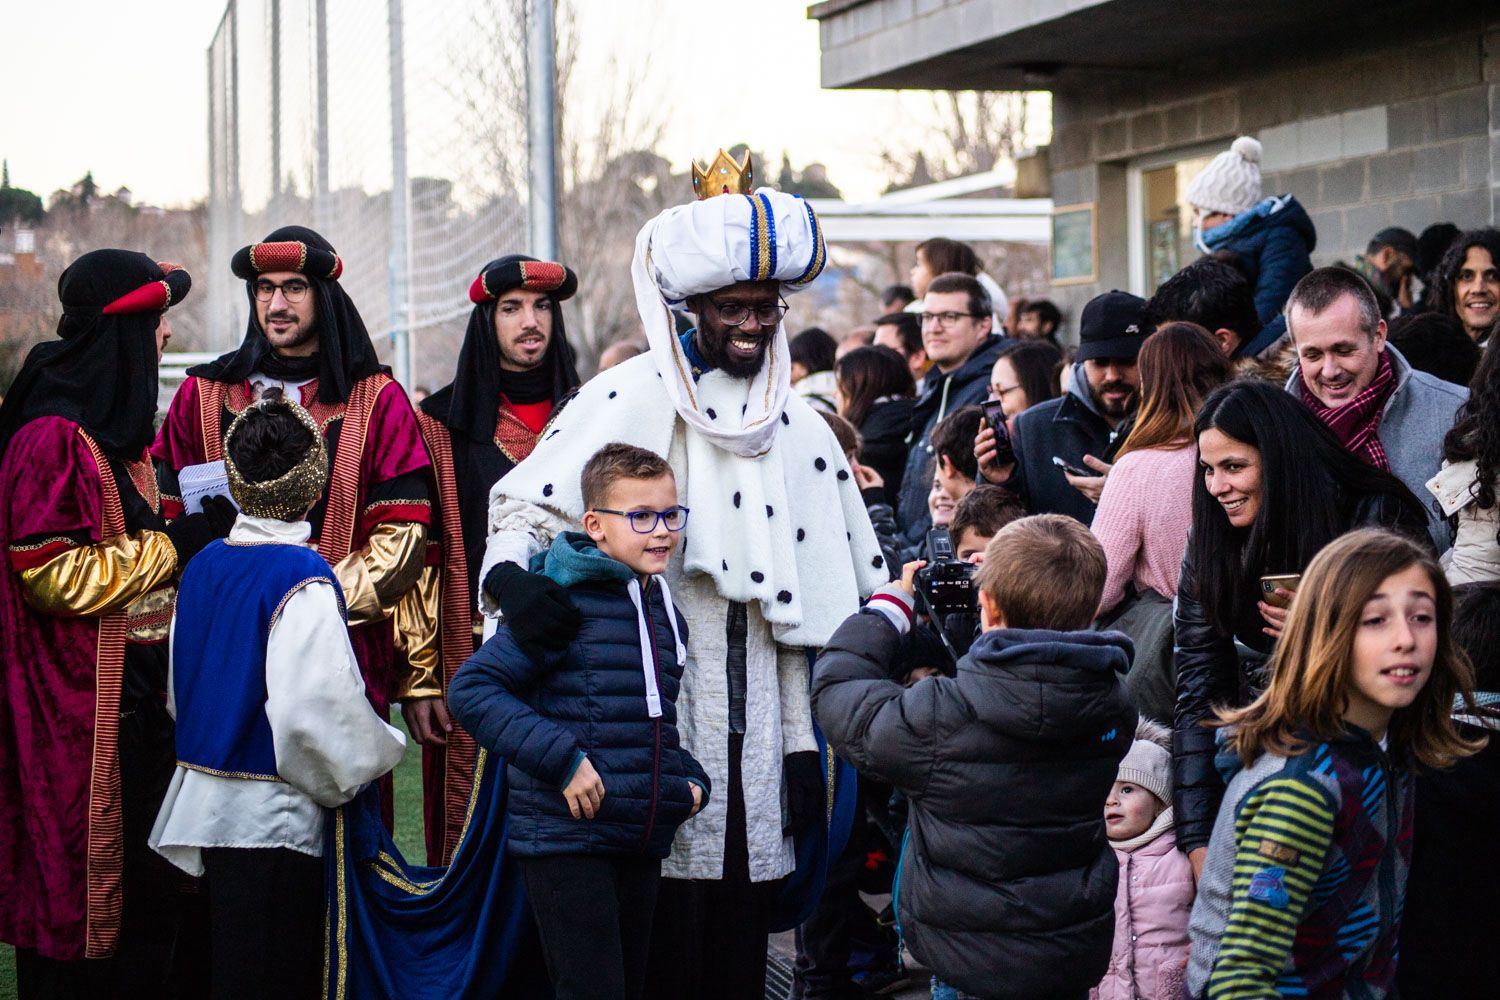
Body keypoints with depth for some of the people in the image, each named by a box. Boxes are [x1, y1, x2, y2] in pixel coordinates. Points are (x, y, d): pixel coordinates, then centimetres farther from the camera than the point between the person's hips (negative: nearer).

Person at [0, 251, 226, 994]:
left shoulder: (119, 435, 17)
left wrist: (197, 532, 12)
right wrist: (179, 542, -16)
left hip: (140, 695, 10)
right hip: (81, 708, -9)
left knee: (148, 889, 11)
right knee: (81, 890, -3)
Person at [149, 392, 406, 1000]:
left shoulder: (202, 567, 6)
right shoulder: (305, 581, -16)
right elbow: (310, 707, -21)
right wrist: (379, 752, -4)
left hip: (202, 805, 7)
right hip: (271, 814, -7)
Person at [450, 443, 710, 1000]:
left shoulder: (666, 614, 13)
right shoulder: (563, 604, -13)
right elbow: (472, 688, -18)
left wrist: (689, 778, 9)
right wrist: (562, 759, -23)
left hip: (643, 845, 8)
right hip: (566, 841, -8)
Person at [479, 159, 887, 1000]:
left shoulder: (799, 426, 14)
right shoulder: (630, 400, -1)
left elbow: (805, 602, 16)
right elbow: (529, 501, -8)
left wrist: (803, 743, 12)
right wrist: (513, 574, -31)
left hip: (755, 731, 4)